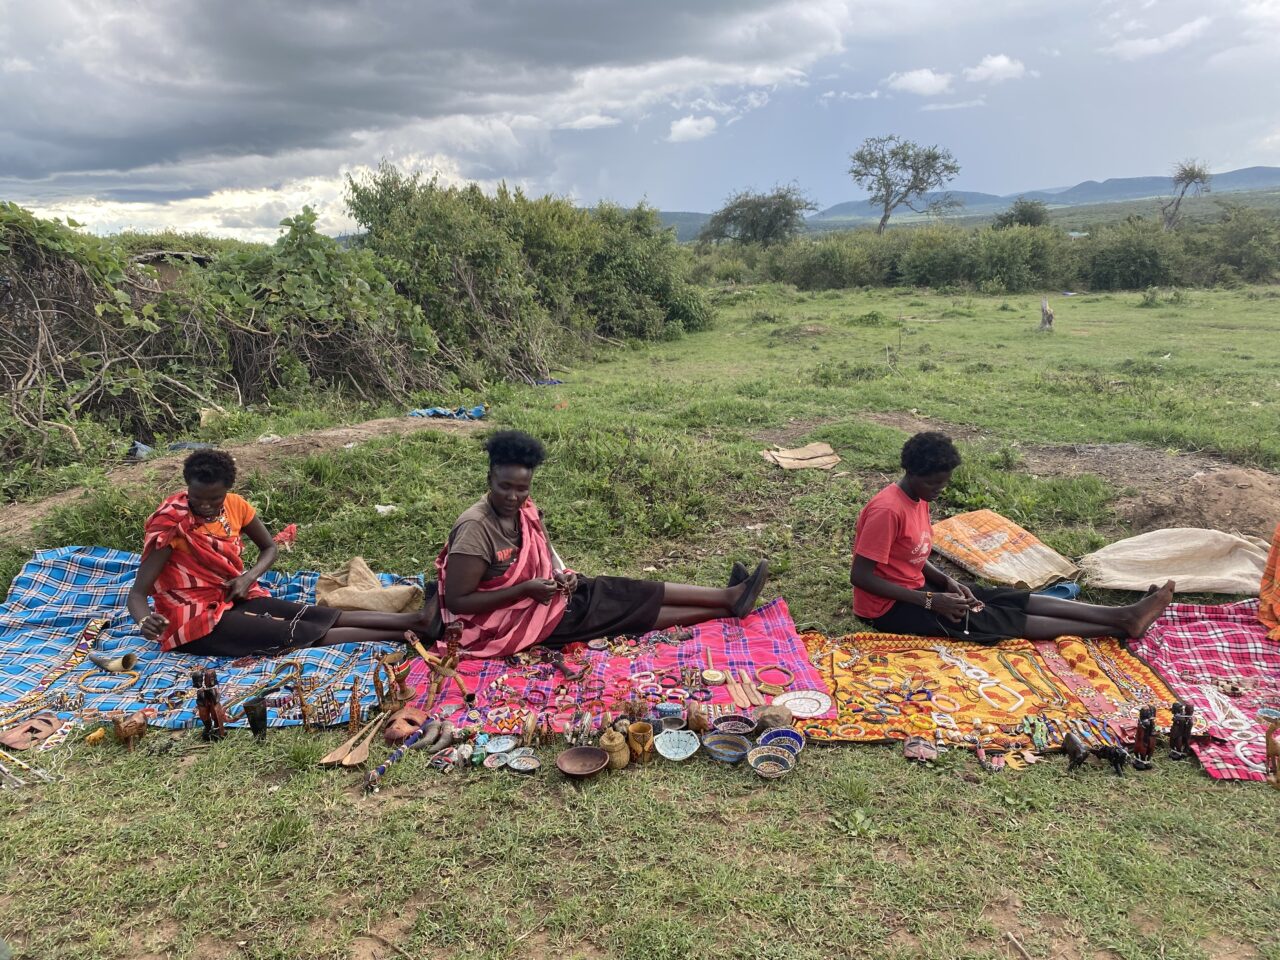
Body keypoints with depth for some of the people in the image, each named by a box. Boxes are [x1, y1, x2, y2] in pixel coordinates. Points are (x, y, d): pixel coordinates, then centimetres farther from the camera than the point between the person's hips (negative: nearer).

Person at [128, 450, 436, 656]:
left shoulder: (235, 505, -4)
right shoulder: (171, 525, -21)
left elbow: (269, 547, 10)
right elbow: (137, 592, -20)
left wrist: (249, 576, -11)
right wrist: (144, 622, -43)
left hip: (232, 600, 6)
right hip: (196, 622, -6)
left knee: (316, 615, -12)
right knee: (299, 632, -20)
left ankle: (413, 619, -19)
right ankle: (407, 633, -26)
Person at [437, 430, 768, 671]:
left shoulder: (524, 511, -2)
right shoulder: (476, 529, -26)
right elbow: (457, 601, -24)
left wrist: (561, 575, -10)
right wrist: (525, 590, -25)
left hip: (545, 592, 7)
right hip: (517, 618, -7)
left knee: (630, 595, -1)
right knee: (628, 603, -7)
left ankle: (728, 599, 5)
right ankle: (729, 600, 1)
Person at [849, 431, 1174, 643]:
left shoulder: (918, 499, 5)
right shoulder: (886, 511, -25)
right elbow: (860, 576, -26)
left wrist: (947, 582, -4)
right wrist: (930, 600, -24)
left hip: (914, 590, 9)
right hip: (889, 607, -9)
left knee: (1012, 599, -1)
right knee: (994, 619, -13)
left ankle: (1123, 615, -3)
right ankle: (1120, 627, -12)